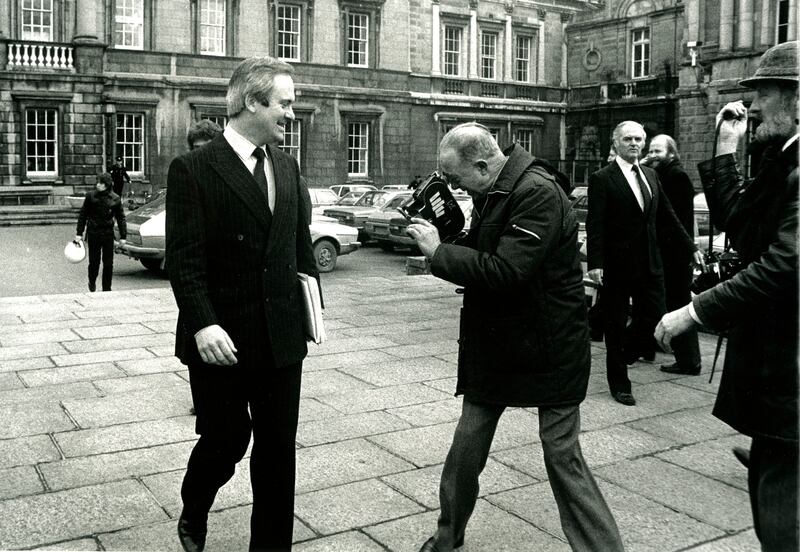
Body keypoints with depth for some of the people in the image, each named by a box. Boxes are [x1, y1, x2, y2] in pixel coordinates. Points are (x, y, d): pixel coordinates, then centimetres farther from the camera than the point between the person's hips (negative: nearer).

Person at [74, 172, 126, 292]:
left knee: (108, 264, 3)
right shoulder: (91, 196, -2)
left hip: (108, 234, 1)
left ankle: (107, 289, 14)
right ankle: (92, 282, 32)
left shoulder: (115, 199, -1)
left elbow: (121, 218, 5)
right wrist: (79, 233, 0)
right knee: (94, 262, 6)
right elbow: (82, 215, 3)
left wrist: (123, 236, 1)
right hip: (93, 233, -1)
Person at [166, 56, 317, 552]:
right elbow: (184, 259, -13)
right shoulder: (193, 169, -9)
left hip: (281, 338, 5)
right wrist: (202, 324, -23)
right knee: (225, 443, 9)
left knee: (278, 450, 11)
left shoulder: (287, 166, 9)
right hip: (222, 341, -5)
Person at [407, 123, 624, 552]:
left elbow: (506, 271, -28)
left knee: (562, 454, 0)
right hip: (494, 344, 8)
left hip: (547, 349, -7)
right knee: (467, 446, 12)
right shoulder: (493, 191, 6)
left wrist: (438, 252, -20)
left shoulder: (539, 193, -22)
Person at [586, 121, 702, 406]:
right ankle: (619, 385, 19)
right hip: (616, 265, -5)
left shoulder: (650, 176, 11)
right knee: (615, 326, 6)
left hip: (649, 263, 6)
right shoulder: (602, 178, -8)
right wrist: (594, 262, -22)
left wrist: (691, 247, 13)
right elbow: (595, 224, -14)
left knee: (655, 317, 4)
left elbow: (667, 216, 16)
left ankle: (625, 353, 33)